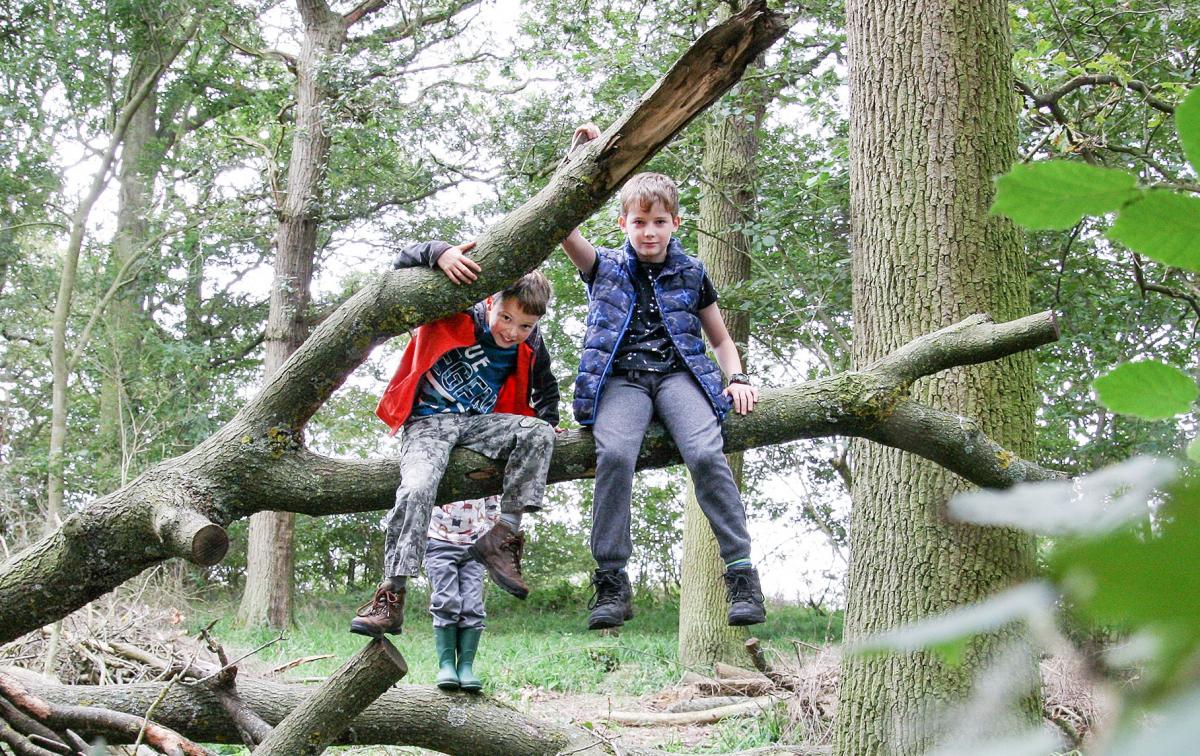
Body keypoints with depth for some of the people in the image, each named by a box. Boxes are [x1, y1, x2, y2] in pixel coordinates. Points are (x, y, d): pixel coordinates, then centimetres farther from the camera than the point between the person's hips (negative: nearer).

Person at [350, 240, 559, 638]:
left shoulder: (530, 348, 1)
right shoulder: (456, 316, -12)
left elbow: (546, 388, 25)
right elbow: (405, 262, -20)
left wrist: (546, 423, 10)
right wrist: (440, 254, -40)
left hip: (479, 423, 4)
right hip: (428, 422, -4)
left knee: (538, 433, -24)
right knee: (416, 489, -31)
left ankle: (502, 537, -21)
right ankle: (392, 595, -26)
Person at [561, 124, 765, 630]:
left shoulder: (690, 274, 17)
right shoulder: (605, 268, 14)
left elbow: (720, 338, 24)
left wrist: (737, 379, 4)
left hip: (679, 374, 1)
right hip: (622, 379, 0)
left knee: (706, 454, -29)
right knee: (614, 454, -32)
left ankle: (741, 572, -25)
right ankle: (612, 581, -26)